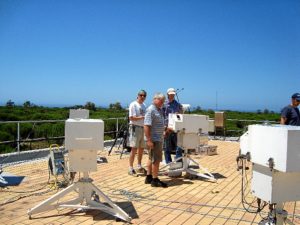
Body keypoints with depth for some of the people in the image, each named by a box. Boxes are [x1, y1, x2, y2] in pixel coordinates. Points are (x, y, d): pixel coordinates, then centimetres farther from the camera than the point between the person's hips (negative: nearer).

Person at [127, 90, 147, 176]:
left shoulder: (144, 105, 17)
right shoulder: (133, 104, -7)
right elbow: (131, 118, -15)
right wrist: (143, 117, -20)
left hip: (143, 128, 8)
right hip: (135, 128, -8)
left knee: (141, 148, 13)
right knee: (134, 148, -8)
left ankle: (139, 167, 26)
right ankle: (131, 168, -2)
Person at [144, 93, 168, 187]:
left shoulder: (160, 110, 14)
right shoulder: (151, 110, -16)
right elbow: (146, 126, -23)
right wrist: (149, 140, -26)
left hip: (159, 139, 10)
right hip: (154, 139, -10)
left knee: (152, 159, 16)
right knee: (156, 160, -4)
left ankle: (149, 177, 25)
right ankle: (155, 180, 4)